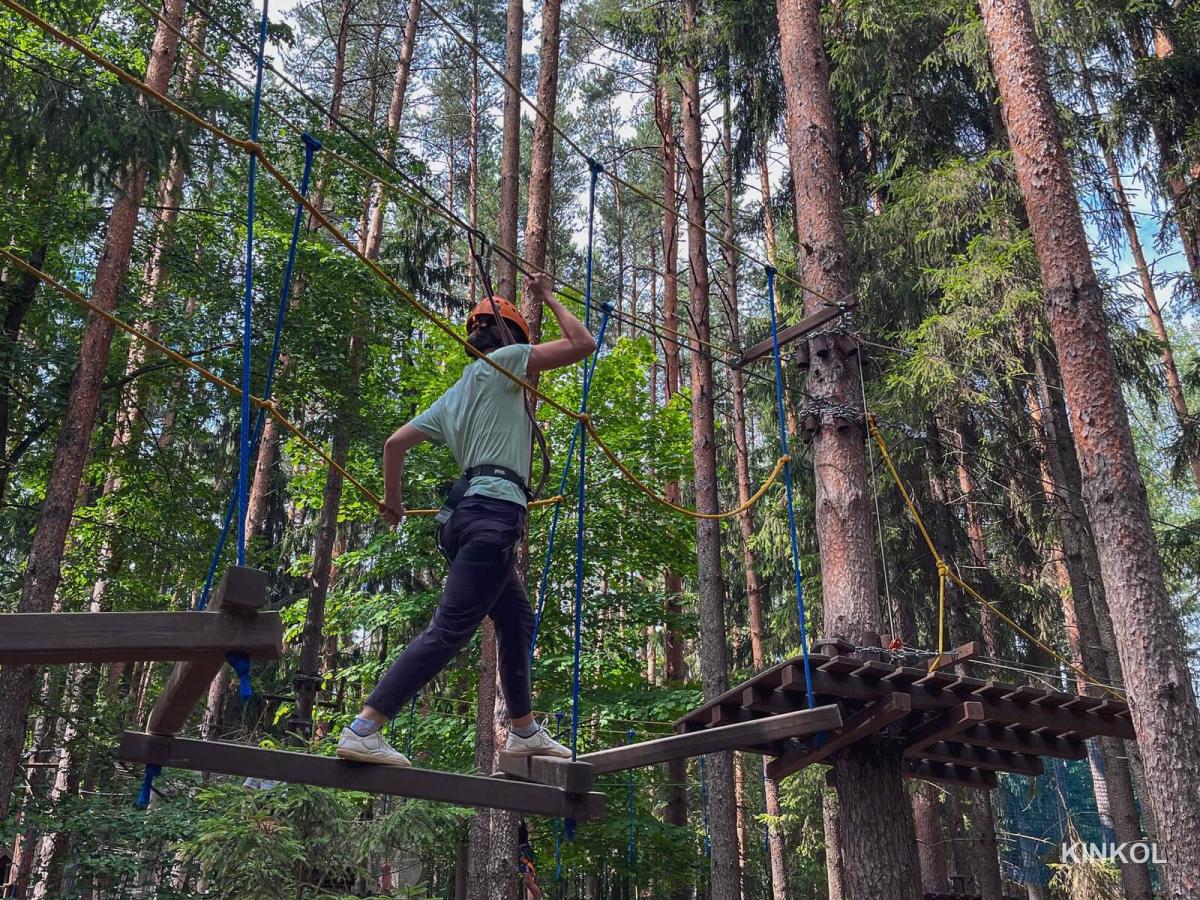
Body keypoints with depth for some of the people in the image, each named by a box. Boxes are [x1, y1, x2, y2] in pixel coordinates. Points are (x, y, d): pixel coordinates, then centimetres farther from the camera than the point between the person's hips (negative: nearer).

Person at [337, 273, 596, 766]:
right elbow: (582, 344, -1)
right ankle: (362, 731, -17)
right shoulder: (501, 363, 3)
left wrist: (393, 499, 32)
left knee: (517, 620, 22)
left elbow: (395, 441, 21)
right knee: (448, 630, -13)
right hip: (496, 509, -10)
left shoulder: (453, 396, 24)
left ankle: (524, 732, 31)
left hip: (466, 514, 10)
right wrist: (549, 298, 14)